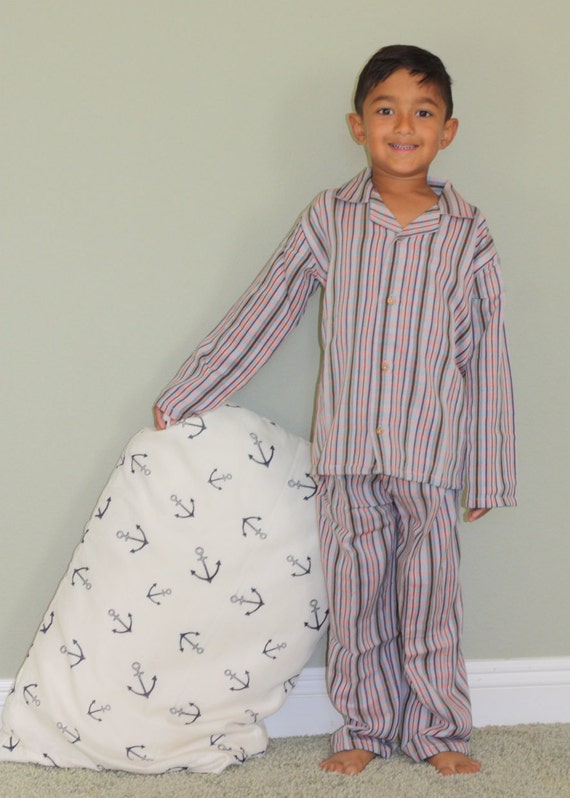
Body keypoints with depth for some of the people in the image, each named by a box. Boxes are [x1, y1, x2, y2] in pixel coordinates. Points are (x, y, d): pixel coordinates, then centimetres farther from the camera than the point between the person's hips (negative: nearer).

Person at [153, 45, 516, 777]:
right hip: (346, 453, 1)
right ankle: (364, 726, 27)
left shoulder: (467, 235, -1)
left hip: (430, 457, -1)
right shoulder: (329, 219, 0)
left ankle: (438, 729, 26)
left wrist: (490, 474, 3)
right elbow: (261, 315, 4)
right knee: (356, 595, 10)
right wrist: (181, 399, 5)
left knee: (429, 598, 9)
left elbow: (488, 356, 2)